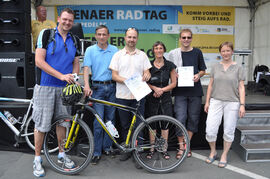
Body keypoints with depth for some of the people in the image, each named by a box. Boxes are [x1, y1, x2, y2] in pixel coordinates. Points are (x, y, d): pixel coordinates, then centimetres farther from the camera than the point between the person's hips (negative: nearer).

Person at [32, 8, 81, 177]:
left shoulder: (75, 40, 10)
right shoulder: (46, 34, -4)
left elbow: (76, 63, 14)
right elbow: (39, 61, -11)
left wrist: (73, 80, -5)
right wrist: (61, 76, -19)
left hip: (65, 87, 4)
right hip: (46, 87, -4)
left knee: (62, 121, 13)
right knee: (41, 124, 1)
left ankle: (62, 154, 29)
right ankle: (37, 159, 18)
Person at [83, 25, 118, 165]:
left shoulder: (114, 50, 8)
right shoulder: (90, 50, 3)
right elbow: (86, 68, -6)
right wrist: (86, 85, -20)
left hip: (112, 87, 2)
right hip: (97, 87, -2)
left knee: (110, 119, 8)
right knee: (98, 121, -4)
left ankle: (107, 146, 23)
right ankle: (96, 152, 5)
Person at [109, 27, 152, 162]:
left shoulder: (142, 55, 10)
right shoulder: (118, 55, 7)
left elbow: (146, 72, 8)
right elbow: (114, 75, 1)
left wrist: (146, 75, -16)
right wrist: (126, 80, -16)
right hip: (122, 95, 0)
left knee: (138, 125, 1)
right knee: (124, 125, 9)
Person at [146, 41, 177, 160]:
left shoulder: (169, 65, 3)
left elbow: (173, 83, 2)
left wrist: (162, 90, -11)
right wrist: (155, 88, -14)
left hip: (165, 98, 0)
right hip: (152, 98, 0)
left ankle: (164, 149, 16)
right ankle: (152, 148, 17)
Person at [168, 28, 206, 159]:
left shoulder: (197, 52, 8)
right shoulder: (173, 53, 5)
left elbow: (203, 70, 13)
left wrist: (198, 75, -8)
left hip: (195, 91, 2)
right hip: (180, 91, -2)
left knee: (193, 118, 7)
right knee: (180, 119, -6)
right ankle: (181, 147, 9)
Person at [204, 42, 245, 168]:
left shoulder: (238, 68, 4)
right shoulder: (215, 67, 10)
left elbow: (241, 87, 2)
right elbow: (210, 85, 11)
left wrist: (242, 105, -6)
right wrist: (207, 102, 8)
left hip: (232, 103, -1)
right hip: (216, 102, 1)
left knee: (229, 131, 5)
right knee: (210, 130, -4)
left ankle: (224, 156, 23)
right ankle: (213, 152, 20)